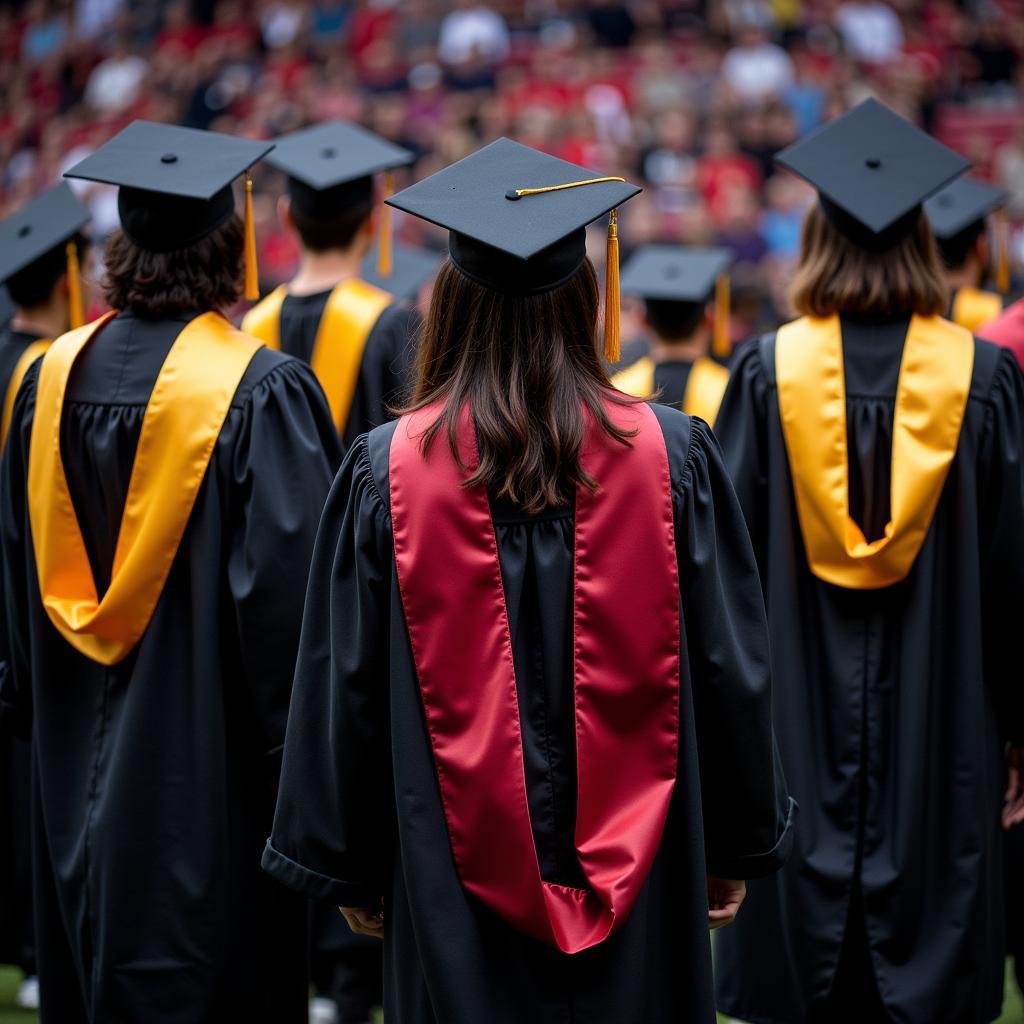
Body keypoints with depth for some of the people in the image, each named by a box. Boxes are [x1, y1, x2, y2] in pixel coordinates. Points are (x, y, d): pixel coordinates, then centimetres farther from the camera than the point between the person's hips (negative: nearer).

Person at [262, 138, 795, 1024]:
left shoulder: (388, 471, -8)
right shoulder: (673, 457, -7)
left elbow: (344, 688, -2)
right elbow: (733, 672, -1)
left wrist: (349, 867, 10)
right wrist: (738, 847, 11)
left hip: (462, 879, 0)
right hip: (637, 878, 1)